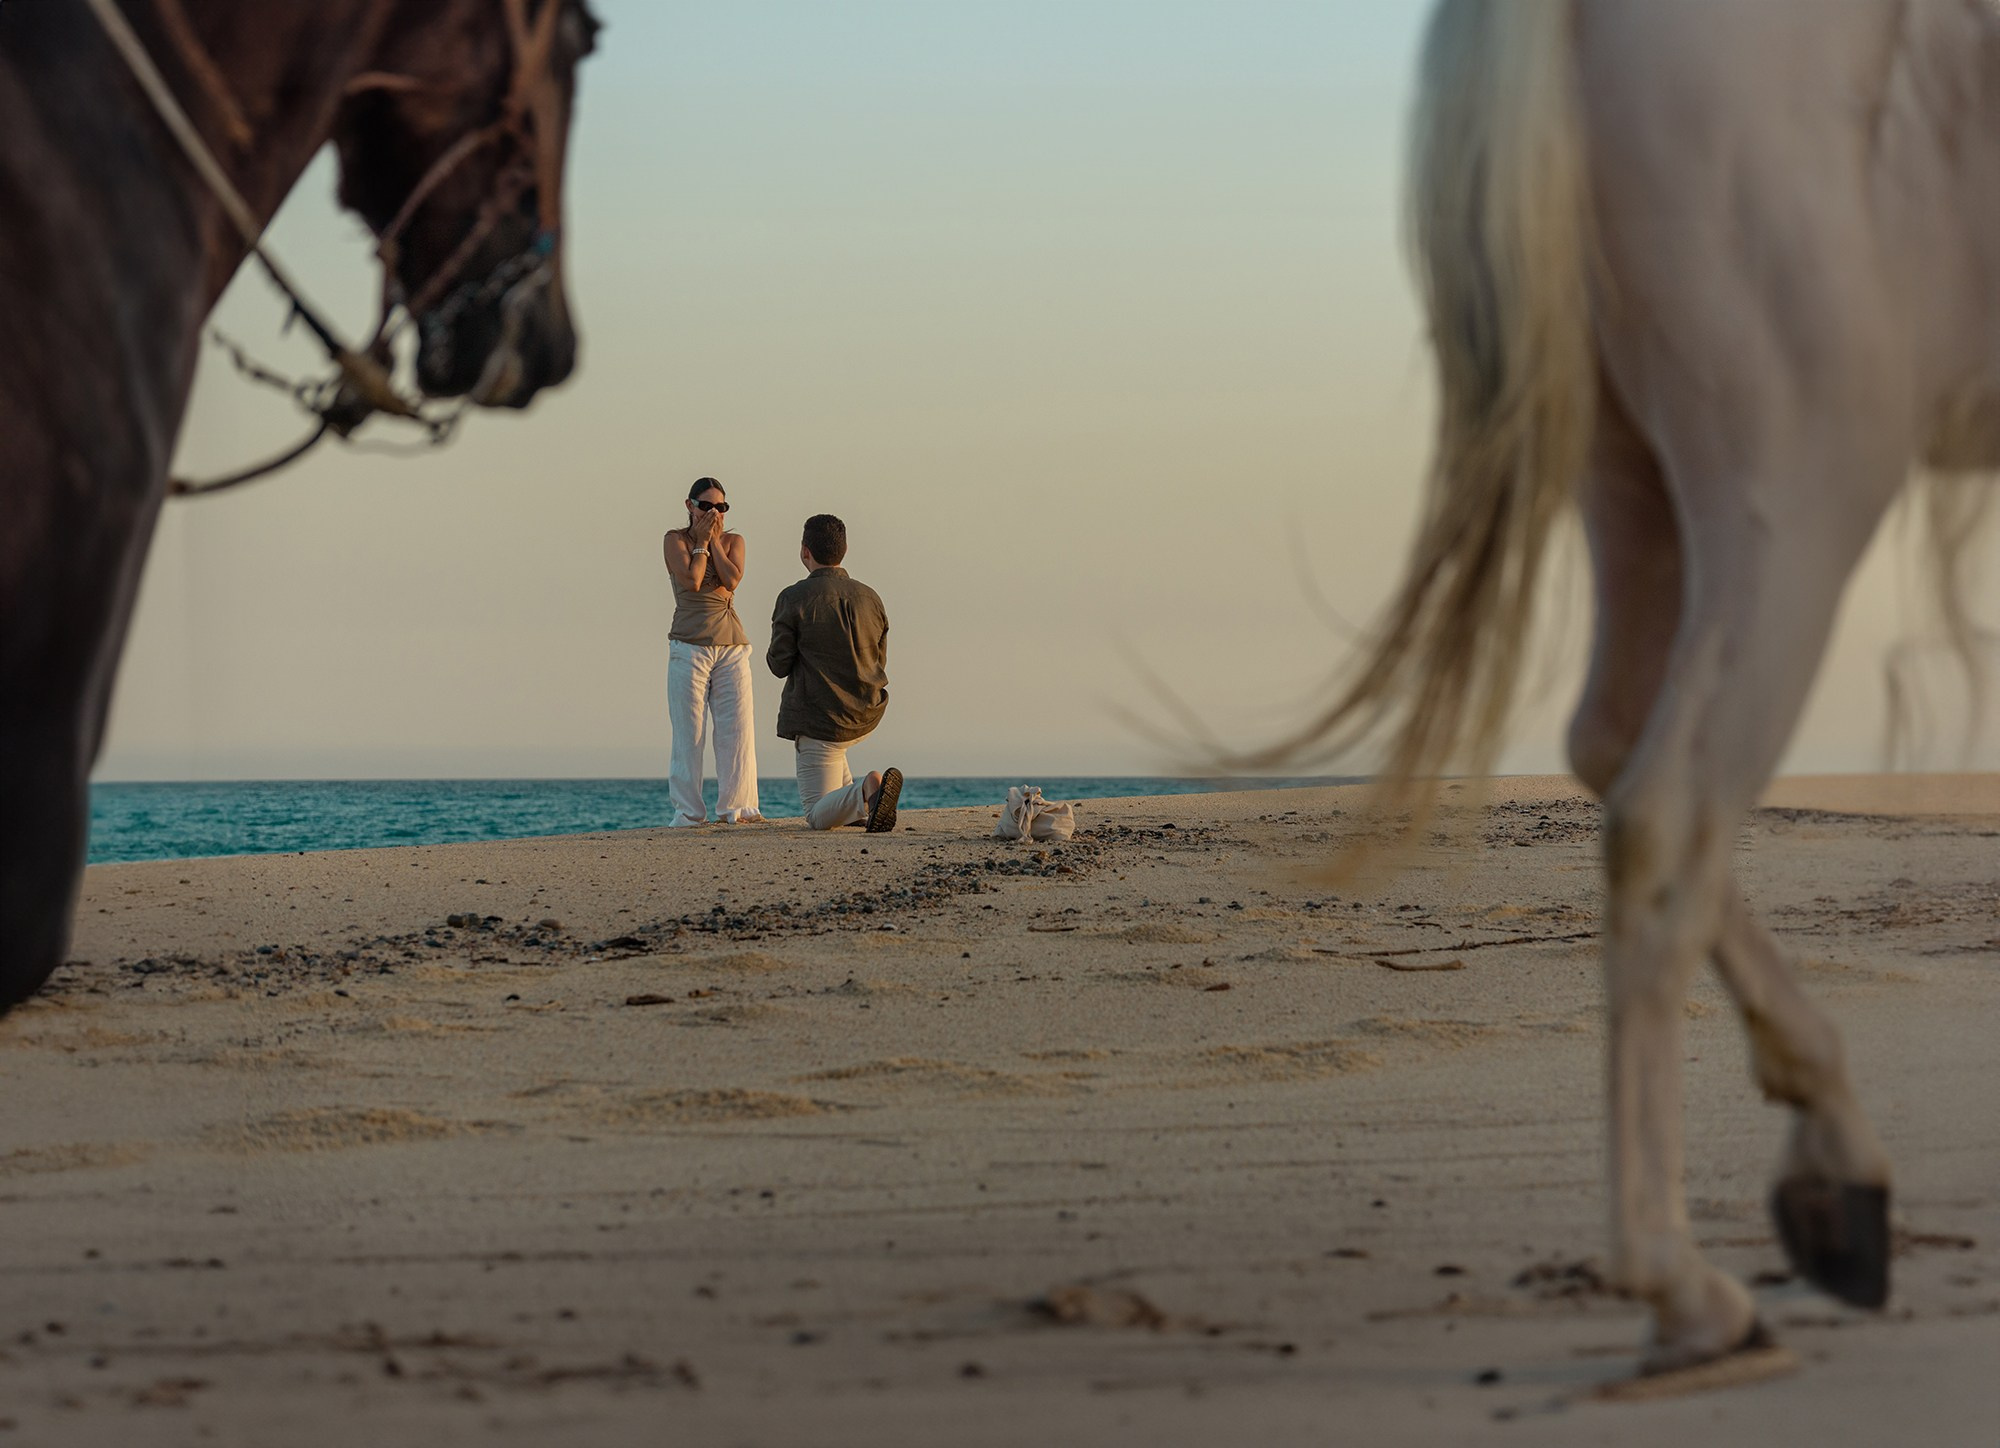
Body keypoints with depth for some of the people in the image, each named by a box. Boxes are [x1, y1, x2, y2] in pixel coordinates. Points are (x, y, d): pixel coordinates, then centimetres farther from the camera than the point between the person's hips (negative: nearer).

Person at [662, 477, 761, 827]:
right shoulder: (675, 540, 1)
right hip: (689, 647, -3)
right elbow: (692, 581, -14)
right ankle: (688, 810, -2)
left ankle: (734, 807, 2)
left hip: (732, 646, 3)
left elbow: (732, 579, -8)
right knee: (689, 732, -5)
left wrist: (714, 540, -3)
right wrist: (701, 542, -5)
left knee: (737, 728, -2)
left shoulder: (733, 541, 11)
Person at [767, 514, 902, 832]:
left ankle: (867, 792, -35)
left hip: (820, 719, -6)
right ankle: (858, 807, 27)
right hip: (867, 717, 6)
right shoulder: (870, 598, 3)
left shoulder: (794, 599, -13)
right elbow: (879, 662, 12)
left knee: (818, 817, -4)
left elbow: (779, 665, -9)